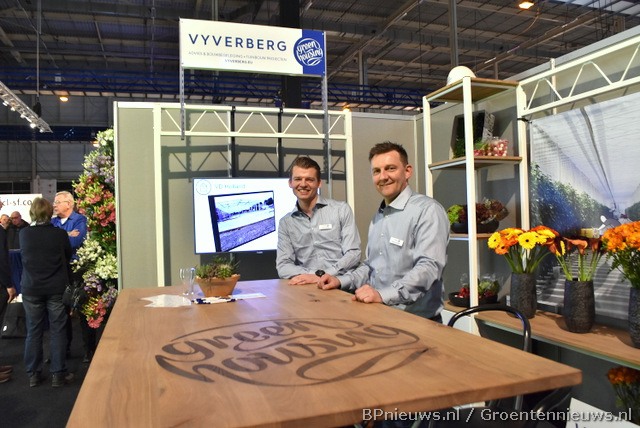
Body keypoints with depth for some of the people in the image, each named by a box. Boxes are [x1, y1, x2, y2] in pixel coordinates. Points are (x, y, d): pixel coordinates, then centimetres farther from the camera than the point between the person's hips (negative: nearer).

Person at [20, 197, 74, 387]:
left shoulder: (24, 234, -5)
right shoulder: (60, 234, -10)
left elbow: (24, 255, 11)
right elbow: (68, 256, 3)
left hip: (31, 288, 2)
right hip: (56, 288, -2)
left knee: (33, 332, 11)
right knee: (57, 332, 5)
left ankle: (33, 374, 20)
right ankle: (58, 374, 10)